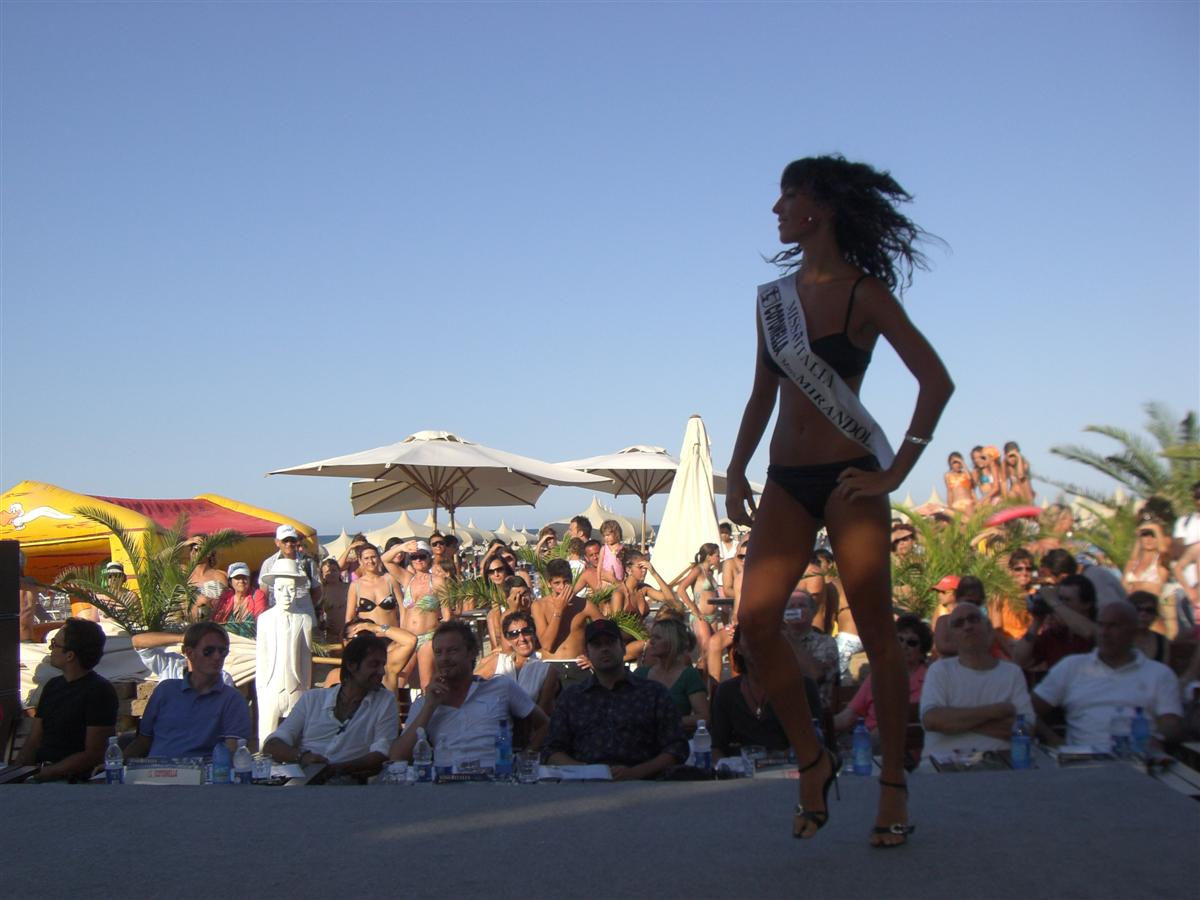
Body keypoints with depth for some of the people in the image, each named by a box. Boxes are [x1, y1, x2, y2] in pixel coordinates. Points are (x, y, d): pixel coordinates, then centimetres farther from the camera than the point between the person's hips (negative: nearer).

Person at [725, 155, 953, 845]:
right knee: (756, 619, -9)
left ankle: (895, 786, 10)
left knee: (876, 630, -2)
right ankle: (814, 761, 9)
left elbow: (937, 381, -8)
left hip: (847, 476, -5)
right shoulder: (773, 298, 13)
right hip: (786, 479, 5)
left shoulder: (864, 292, -4)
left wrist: (897, 472, -12)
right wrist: (737, 470, 8)